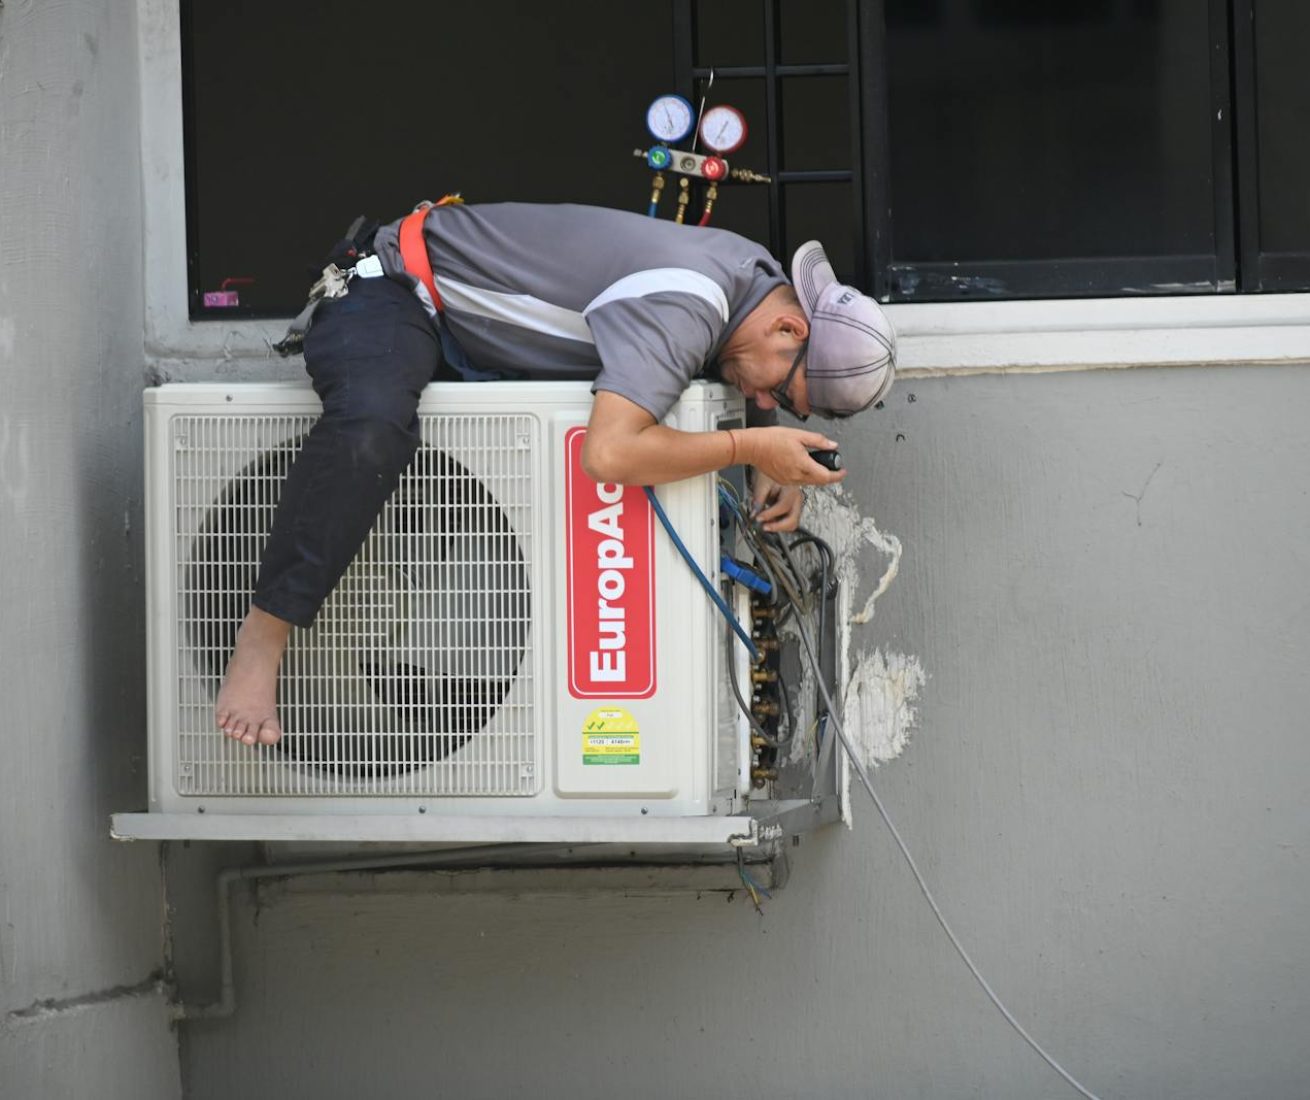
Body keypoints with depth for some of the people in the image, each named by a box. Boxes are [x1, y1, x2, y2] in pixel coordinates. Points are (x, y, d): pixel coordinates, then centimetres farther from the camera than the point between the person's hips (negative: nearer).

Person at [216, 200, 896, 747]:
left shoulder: (758, 275, -2)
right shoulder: (686, 304, -33)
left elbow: (752, 396, 20)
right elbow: (608, 454, -44)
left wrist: (771, 475, -3)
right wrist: (747, 446, -30)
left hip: (475, 337, 10)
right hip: (395, 298, -10)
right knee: (372, 427, -41)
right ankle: (261, 641, -33)